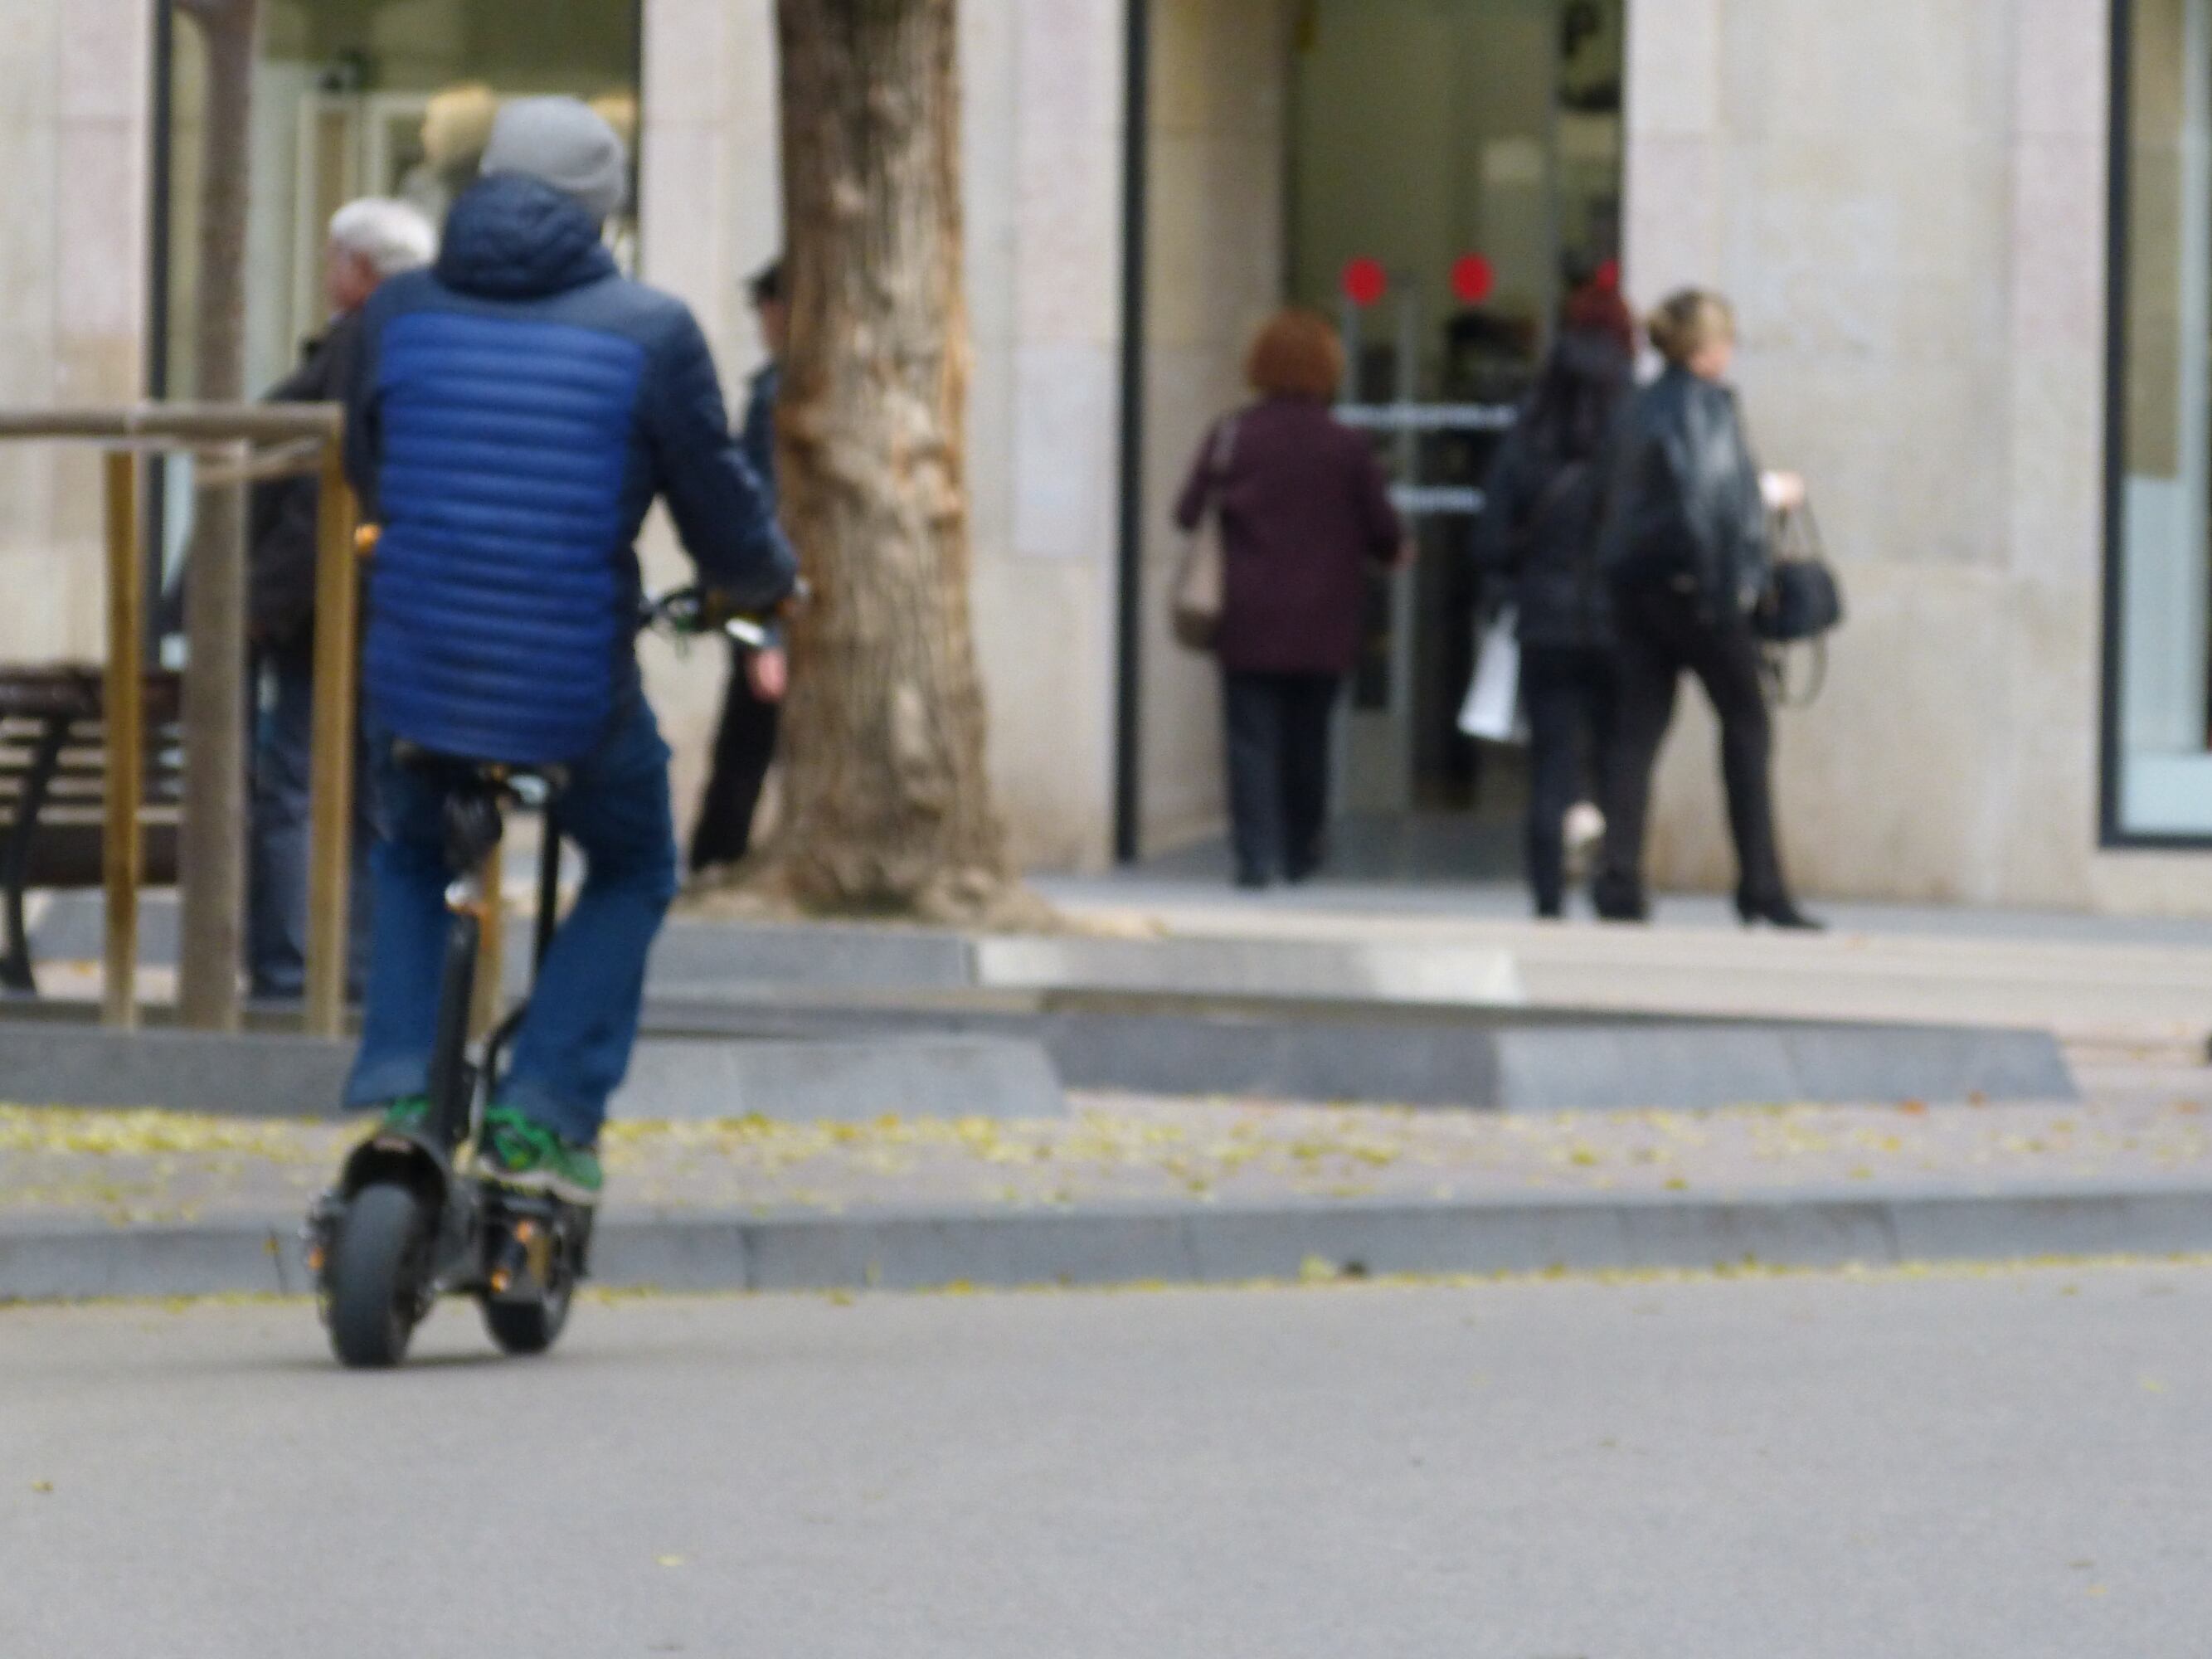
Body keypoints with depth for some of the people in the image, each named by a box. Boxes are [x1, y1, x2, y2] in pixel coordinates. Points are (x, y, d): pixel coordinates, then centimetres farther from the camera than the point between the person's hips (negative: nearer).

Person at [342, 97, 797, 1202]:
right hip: (575, 697, -2)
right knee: (632, 876, 26)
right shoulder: (648, 332, -7)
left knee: (412, 863, 32)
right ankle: (543, 1118, 12)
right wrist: (766, 585, 22)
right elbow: (725, 527, -1)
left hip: (416, 684, 2)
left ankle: (398, 1087, 14)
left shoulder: (398, 315, 2)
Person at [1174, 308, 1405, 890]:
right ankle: (1300, 855, 20)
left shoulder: (1230, 438, -5)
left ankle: (1256, 856, -11)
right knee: (1307, 739, 13)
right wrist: (1395, 548, 24)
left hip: (1248, 623, -1)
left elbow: (1188, 515, -4)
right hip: (1322, 628, 1)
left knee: (1252, 739, 0)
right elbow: (1384, 533, 0)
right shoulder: (1346, 447, -5)